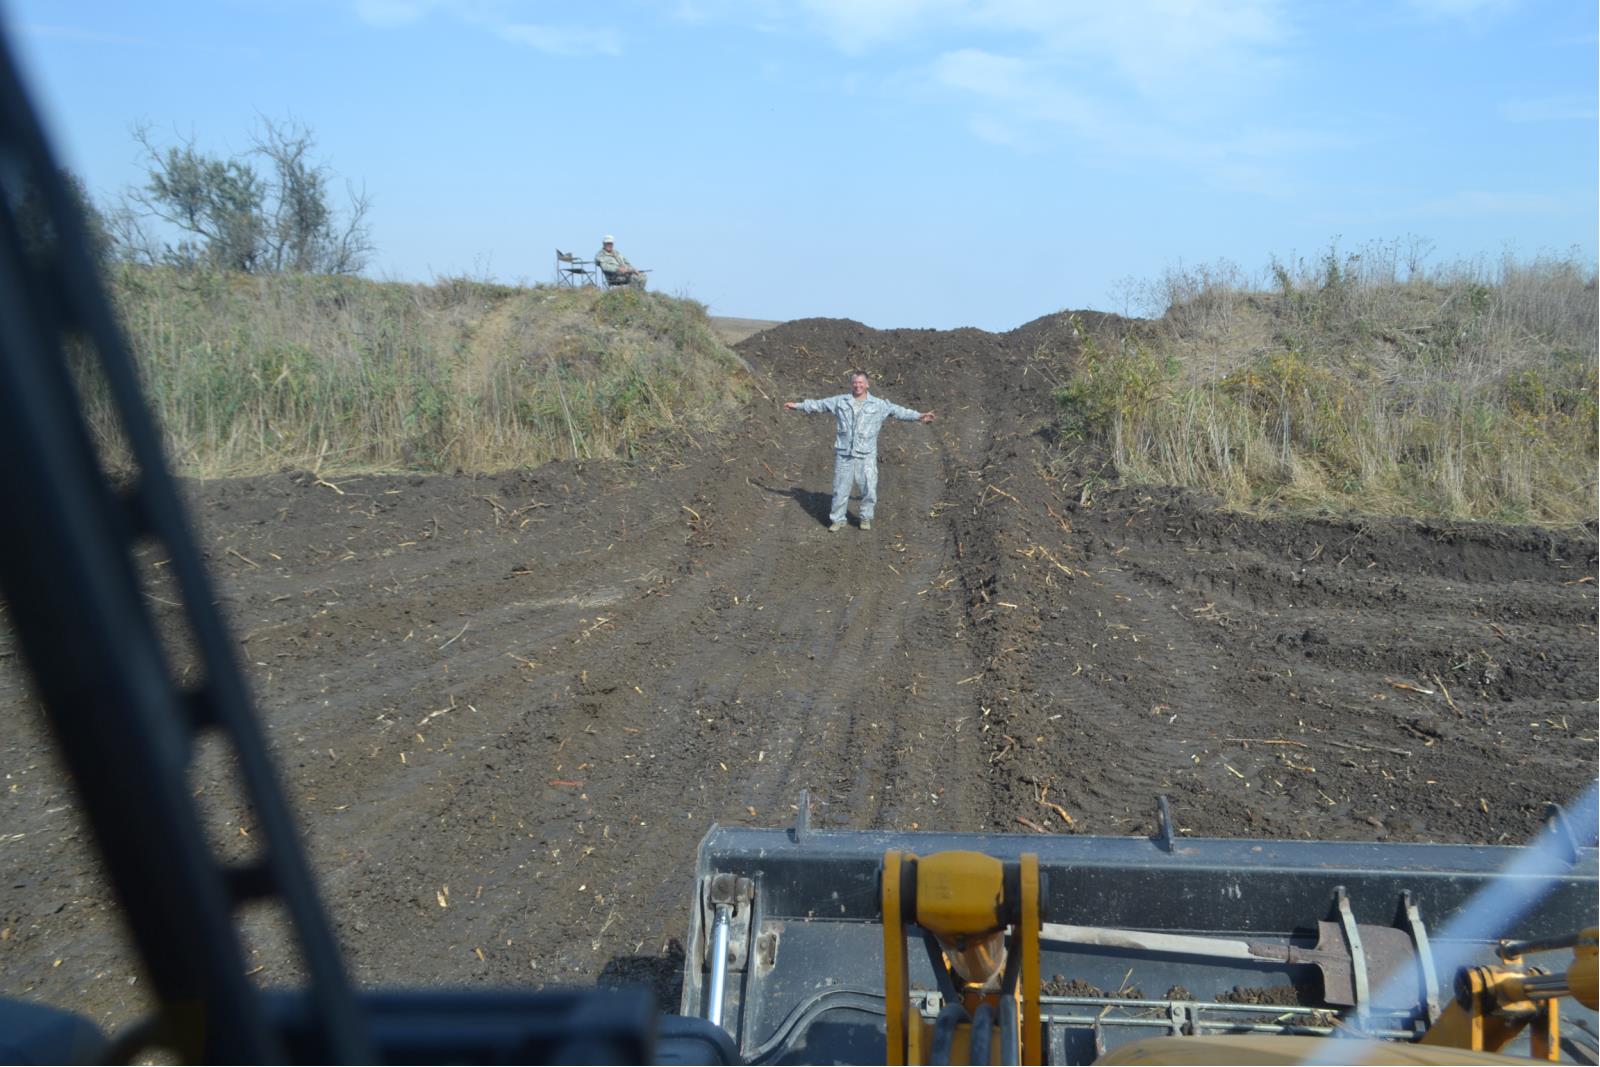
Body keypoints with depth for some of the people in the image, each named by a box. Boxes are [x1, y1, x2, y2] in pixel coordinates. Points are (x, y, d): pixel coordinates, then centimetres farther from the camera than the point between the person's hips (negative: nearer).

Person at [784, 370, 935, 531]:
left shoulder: (879, 405, 3)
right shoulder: (840, 401, 7)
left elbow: (899, 411, 3)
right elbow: (818, 405, 15)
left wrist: (919, 416, -3)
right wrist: (798, 406, 17)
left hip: (866, 454, -1)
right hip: (843, 453, 1)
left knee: (869, 488, 0)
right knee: (841, 488, 5)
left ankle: (866, 517, 20)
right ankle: (838, 519, 18)